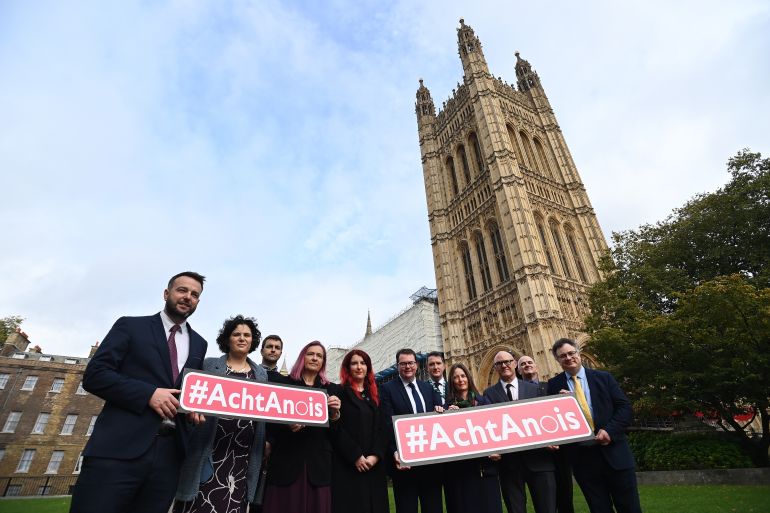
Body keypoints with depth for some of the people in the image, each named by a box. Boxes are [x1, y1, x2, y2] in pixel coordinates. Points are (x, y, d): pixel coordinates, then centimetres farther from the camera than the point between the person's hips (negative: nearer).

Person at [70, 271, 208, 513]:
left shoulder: (199, 343, 17)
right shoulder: (131, 325, 5)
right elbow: (94, 375, -3)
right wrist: (149, 393, -15)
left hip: (169, 451, 4)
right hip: (120, 447, -3)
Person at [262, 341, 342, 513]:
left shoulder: (331, 389, 10)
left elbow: (336, 431, 8)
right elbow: (270, 419, 2)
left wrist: (335, 412, -11)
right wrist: (287, 424, -17)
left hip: (319, 462, 2)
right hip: (286, 458, -1)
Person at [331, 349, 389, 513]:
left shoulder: (374, 394, 14)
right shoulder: (340, 392, -2)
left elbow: (381, 428, 7)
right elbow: (337, 428, -9)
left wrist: (376, 455, -7)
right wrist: (355, 456, -14)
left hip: (374, 465, 5)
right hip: (347, 465, -4)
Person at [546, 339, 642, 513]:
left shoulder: (604, 377, 2)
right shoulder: (554, 385, 2)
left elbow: (625, 407, -1)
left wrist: (609, 430, -14)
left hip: (613, 453, 0)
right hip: (582, 457, 0)